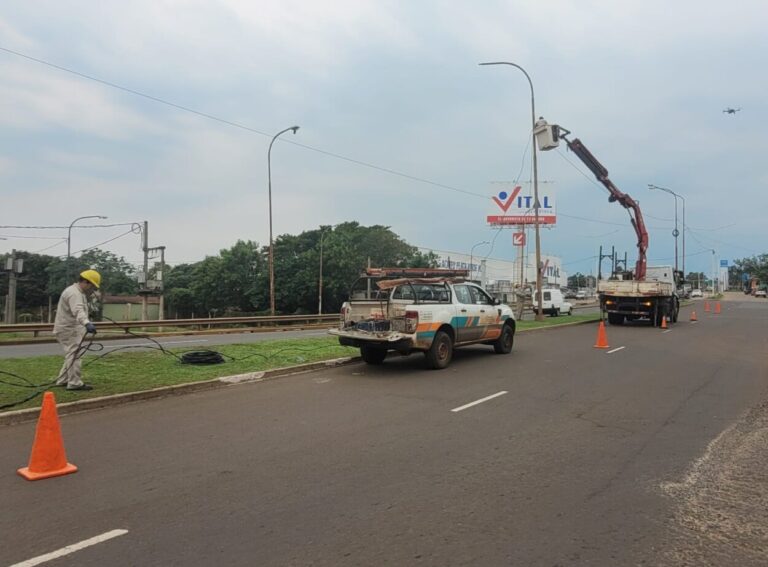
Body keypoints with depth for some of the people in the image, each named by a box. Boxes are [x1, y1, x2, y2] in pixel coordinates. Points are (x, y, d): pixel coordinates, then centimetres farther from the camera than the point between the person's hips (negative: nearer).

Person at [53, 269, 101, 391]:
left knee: (71, 355, 16)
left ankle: (63, 380, 24)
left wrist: (88, 322, 42)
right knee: (73, 355, -10)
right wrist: (87, 323, -55)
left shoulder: (78, 292, 15)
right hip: (68, 330, -11)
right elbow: (78, 311, -40)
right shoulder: (74, 293, -21)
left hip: (72, 329, 11)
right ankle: (75, 383, -10)